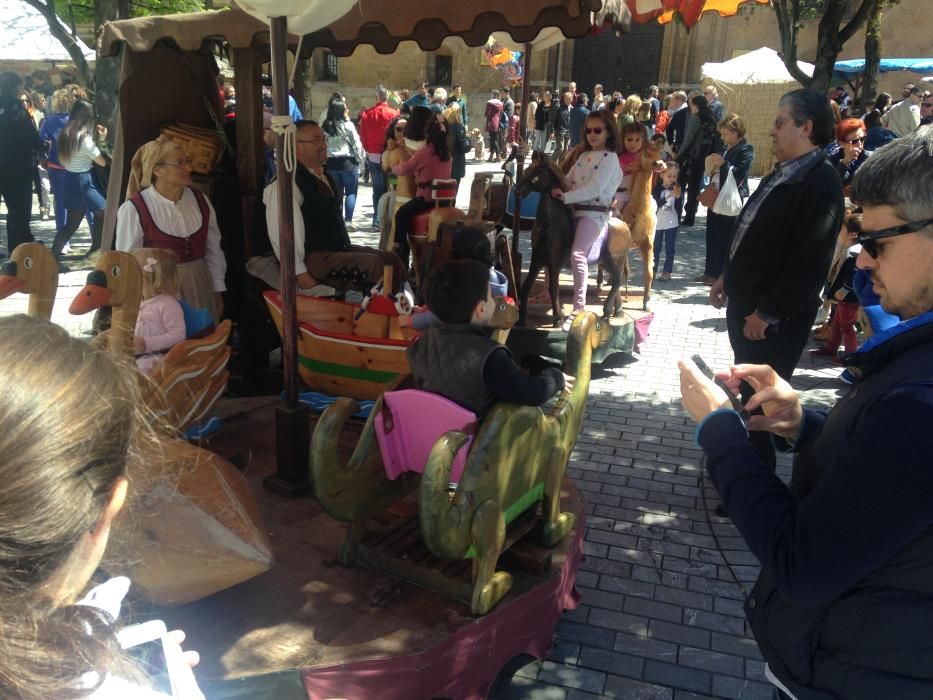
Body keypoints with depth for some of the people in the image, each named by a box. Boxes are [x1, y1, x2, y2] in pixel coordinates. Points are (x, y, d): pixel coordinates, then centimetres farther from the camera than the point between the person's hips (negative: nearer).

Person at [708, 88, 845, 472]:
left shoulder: (821, 183, -20)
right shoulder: (782, 173, 11)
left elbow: (810, 262, -25)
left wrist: (768, 312, -21)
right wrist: (728, 277, 16)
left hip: (774, 318, -9)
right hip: (745, 302, 9)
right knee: (748, 388, 21)